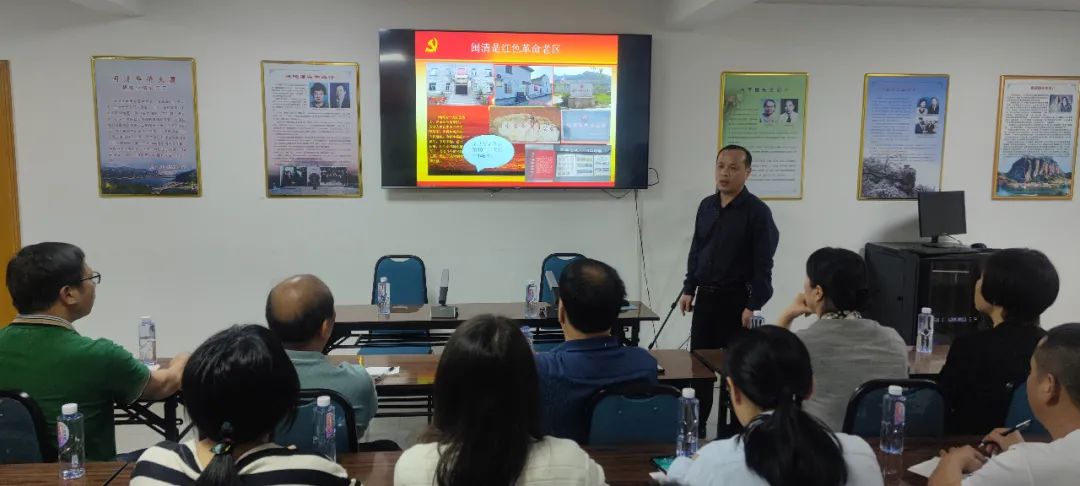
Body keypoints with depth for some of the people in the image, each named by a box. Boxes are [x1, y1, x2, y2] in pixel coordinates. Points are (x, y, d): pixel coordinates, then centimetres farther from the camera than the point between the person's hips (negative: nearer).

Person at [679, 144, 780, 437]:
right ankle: (696, 425, 24)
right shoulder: (706, 206, 8)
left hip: (736, 299, -6)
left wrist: (754, 305, -17)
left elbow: (763, 263, -13)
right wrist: (689, 289, 10)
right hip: (705, 296, 6)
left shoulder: (757, 211, -11)